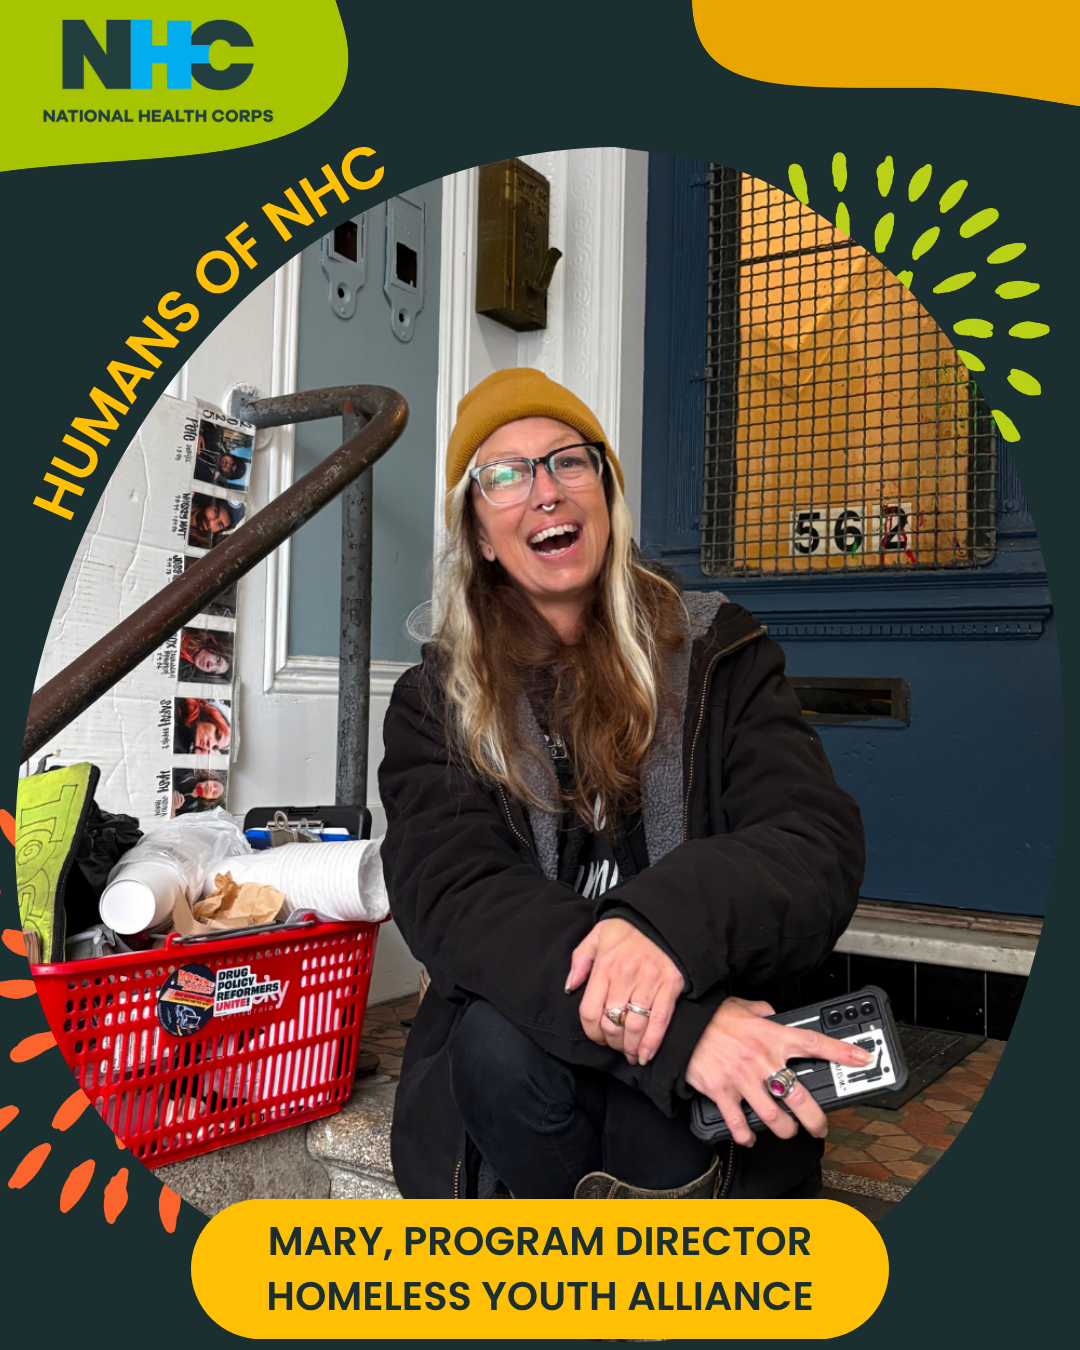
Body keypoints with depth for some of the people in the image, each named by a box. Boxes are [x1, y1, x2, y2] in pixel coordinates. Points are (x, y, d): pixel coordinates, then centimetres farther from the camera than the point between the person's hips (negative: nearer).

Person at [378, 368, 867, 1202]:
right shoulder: (436, 704, 3)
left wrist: (668, 922, -32)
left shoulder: (718, 654, 5)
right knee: (503, 1039, -32)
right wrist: (675, 1030, -31)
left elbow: (820, 847, -8)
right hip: (519, 1069, 1)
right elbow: (450, 897, -14)